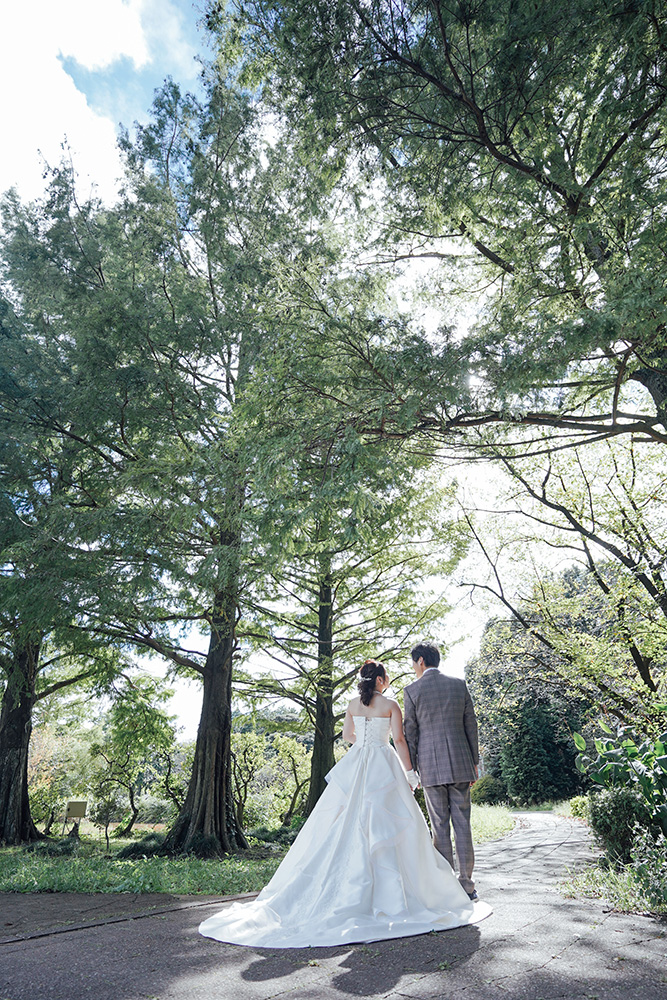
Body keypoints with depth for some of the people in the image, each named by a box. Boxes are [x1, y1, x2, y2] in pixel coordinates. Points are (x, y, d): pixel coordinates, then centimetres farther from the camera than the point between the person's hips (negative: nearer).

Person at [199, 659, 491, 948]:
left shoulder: (353, 704, 8)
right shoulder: (391, 705, -4)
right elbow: (399, 740, -8)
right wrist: (409, 772, -2)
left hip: (354, 765, 4)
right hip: (383, 766, -4)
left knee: (344, 825, 8)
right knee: (385, 825, -1)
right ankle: (390, 892, 0)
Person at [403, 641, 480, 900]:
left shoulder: (412, 690, -4)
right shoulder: (459, 684, 5)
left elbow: (410, 733, -1)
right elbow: (471, 724, 7)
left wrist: (410, 770, 6)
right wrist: (474, 762, 13)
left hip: (430, 766, -2)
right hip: (460, 762, 3)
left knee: (440, 827, 5)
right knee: (462, 824, 9)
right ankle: (466, 885, 14)